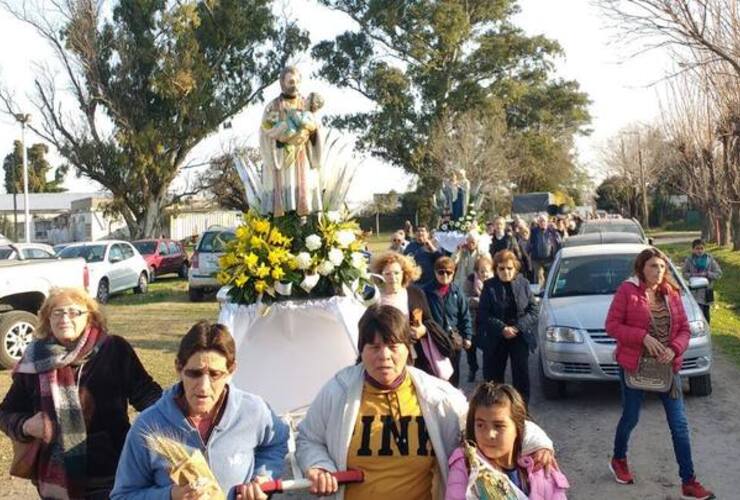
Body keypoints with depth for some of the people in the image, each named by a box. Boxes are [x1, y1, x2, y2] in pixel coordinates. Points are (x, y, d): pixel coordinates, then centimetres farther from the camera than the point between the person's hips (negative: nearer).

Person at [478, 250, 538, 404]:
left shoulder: (523, 283, 0)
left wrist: (517, 327, -14)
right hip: (495, 339, 0)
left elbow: (533, 309, -2)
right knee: (493, 374, 7)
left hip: (520, 337, 0)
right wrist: (502, 328, -18)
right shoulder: (489, 286, -4)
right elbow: (483, 315, -7)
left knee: (521, 373, 2)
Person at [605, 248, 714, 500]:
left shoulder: (671, 293, 3)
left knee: (679, 424, 2)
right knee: (630, 418, 13)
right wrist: (643, 337, -22)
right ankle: (618, 460, 39)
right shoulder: (627, 290, -10)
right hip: (634, 366, -3)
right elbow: (612, 325, -12)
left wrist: (674, 349, -14)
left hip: (668, 366, 4)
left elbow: (684, 329, 5)